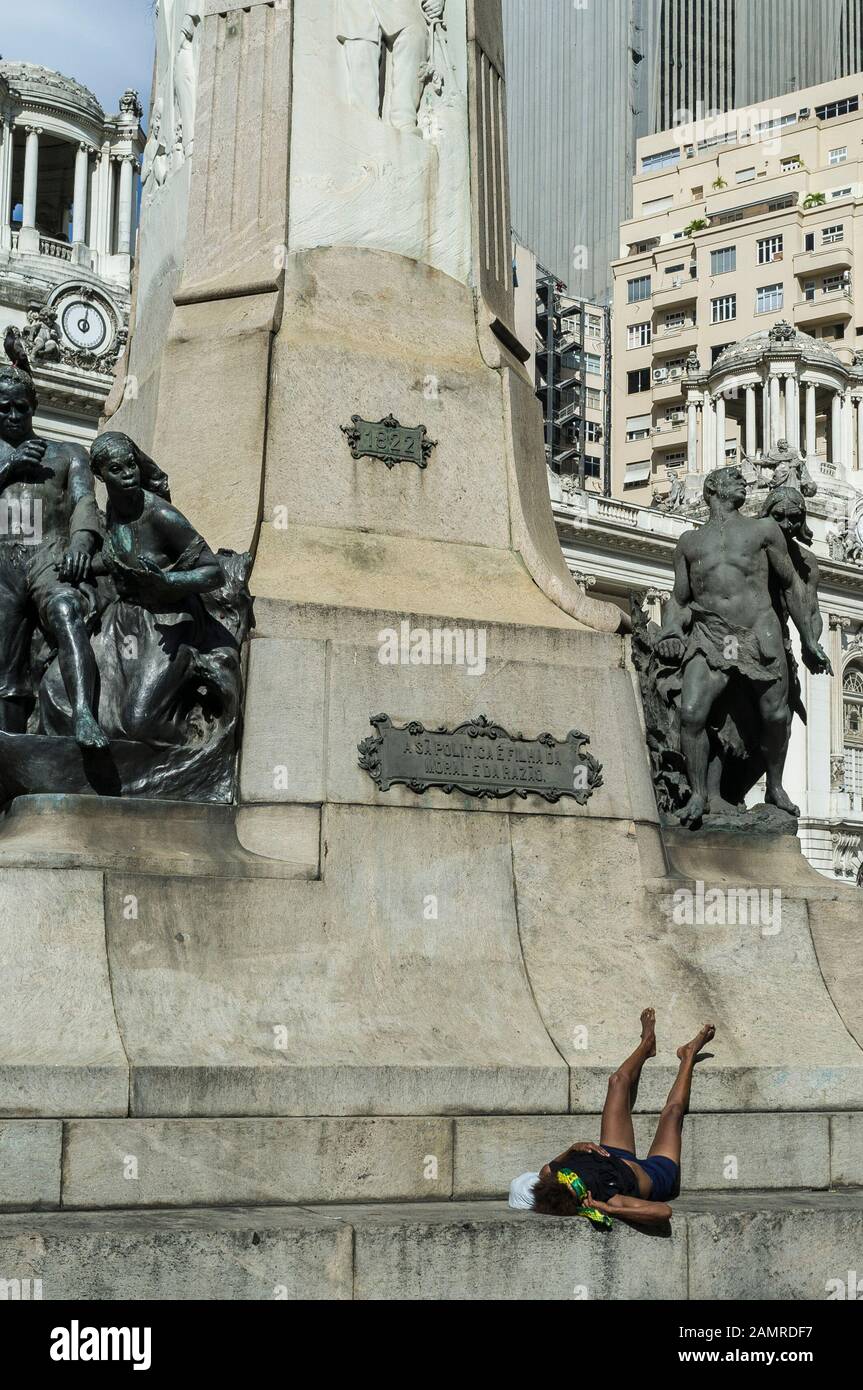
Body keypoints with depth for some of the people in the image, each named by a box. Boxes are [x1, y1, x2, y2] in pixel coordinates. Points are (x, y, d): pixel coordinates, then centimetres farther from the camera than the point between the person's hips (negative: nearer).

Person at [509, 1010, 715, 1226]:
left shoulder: (549, 1174, -37)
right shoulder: (607, 1200, -51)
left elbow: (548, 1166, -10)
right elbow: (662, 1211, -61)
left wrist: (572, 1149, -29)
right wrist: (609, 1209, -63)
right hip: (657, 1176, -4)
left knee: (619, 1081, 10)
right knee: (672, 1110, 16)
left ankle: (647, 1042, 46)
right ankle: (688, 1056, 51)